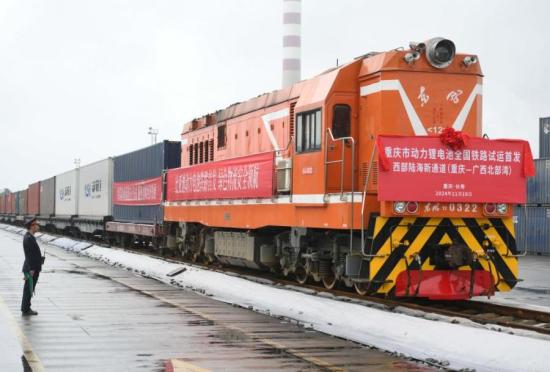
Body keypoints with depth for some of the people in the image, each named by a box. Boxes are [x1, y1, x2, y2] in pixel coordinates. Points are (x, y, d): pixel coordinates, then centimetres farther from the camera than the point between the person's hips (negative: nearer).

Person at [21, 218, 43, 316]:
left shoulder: (29, 236, 13)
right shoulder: (29, 238, -19)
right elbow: (29, 255, -23)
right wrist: (31, 269, -23)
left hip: (33, 268, 10)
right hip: (32, 269, -10)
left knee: (28, 289, 16)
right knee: (29, 289, -3)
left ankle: (26, 308, 24)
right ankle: (25, 310, 3)